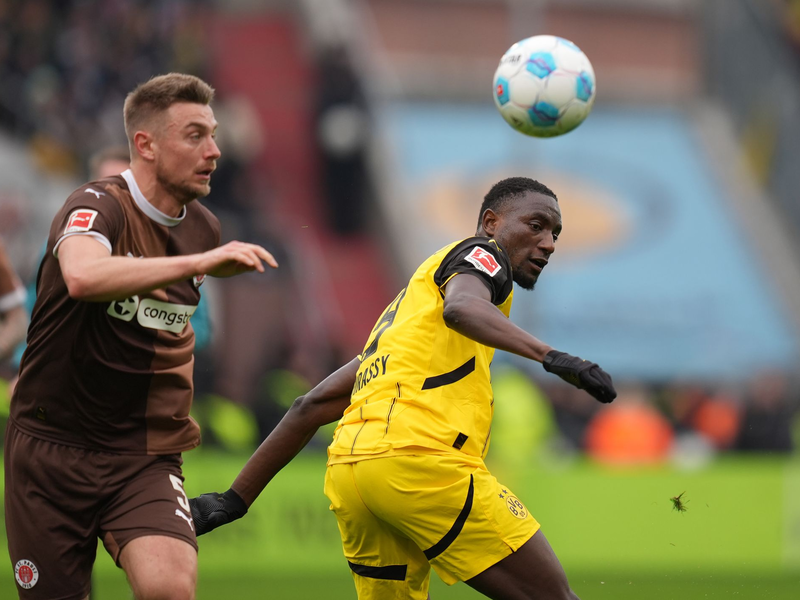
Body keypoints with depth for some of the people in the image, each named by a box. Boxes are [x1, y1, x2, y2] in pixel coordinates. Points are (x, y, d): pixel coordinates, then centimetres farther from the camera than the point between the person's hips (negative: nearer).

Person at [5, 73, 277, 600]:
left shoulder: (202, 228, 6)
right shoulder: (98, 206, -14)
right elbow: (83, 276, -40)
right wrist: (198, 261, -44)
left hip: (145, 456, 3)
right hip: (53, 449, -3)